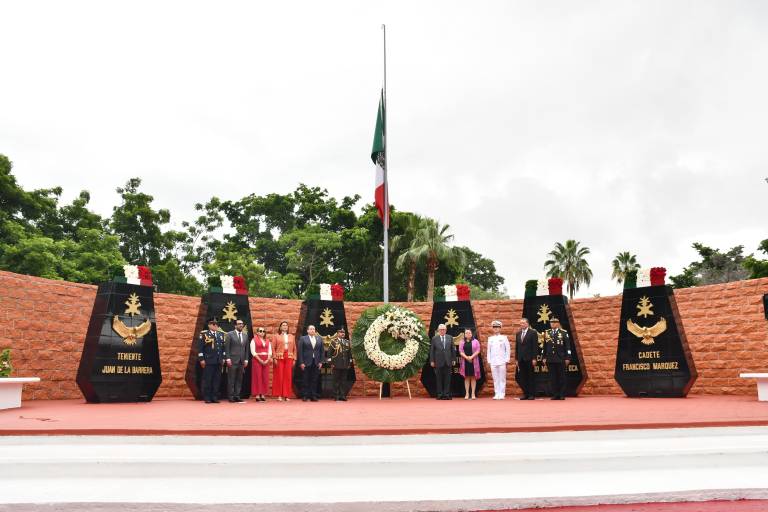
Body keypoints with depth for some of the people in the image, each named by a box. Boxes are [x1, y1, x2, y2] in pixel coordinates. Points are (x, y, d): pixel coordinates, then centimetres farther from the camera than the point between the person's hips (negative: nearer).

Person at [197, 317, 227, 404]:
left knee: (217, 380, 5)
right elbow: (200, 347, -4)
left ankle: (215, 397, 12)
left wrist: (223, 358, 12)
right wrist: (201, 359, -9)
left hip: (219, 361, 5)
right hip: (208, 361, -5)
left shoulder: (221, 334, 15)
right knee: (207, 380, -2)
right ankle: (207, 398, 6)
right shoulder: (204, 334, -1)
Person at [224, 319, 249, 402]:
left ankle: (237, 396, 9)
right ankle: (231, 396, 4)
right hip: (232, 360, -4)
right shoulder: (230, 334, 0)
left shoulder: (245, 335, 13)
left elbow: (246, 348, 14)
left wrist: (246, 359, 7)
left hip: (242, 361, 4)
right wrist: (228, 358, -11)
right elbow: (227, 347, -4)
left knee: (239, 379, 5)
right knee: (231, 379, -2)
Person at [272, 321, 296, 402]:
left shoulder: (291, 336, 14)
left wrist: (294, 359, 3)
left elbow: (294, 348, 11)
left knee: (288, 376, 0)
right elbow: (273, 348, 1)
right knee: (279, 376, -2)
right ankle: (279, 395, 4)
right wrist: (274, 358, -10)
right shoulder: (276, 336, 7)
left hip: (289, 358, 2)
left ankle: (287, 395, 6)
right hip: (279, 358, -2)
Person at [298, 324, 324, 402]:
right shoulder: (303, 338, 3)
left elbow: (322, 351, 10)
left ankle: (313, 395, 7)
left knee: (314, 380, 3)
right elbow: (300, 351, -2)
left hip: (316, 363, 3)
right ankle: (305, 396, 7)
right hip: (306, 363, -2)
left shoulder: (319, 339, 12)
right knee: (305, 380, 1)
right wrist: (301, 362, -9)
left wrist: (321, 362, 2)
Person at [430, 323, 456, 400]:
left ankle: (447, 394, 7)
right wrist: (432, 361, -2)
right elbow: (432, 350, 2)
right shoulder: (434, 339, 2)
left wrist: (453, 359, 5)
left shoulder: (450, 337, 8)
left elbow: (452, 349, 10)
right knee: (439, 379, 3)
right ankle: (440, 395, 8)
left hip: (448, 361, 2)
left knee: (447, 379, 2)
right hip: (438, 362, -1)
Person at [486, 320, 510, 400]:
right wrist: (489, 361, 6)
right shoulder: (490, 338, 11)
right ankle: (497, 394, 9)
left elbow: (508, 349, 2)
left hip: (502, 361, -2)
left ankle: (502, 394, 3)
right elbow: (488, 350, 12)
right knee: (495, 379, 4)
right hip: (493, 362, 2)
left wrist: (506, 360, -3)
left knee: (502, 378, -2)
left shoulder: (504, 338, 3)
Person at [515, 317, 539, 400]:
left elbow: (535, 346, -6)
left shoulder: (533, 333, -2)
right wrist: (516, 359, 10)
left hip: (529, 358, -5)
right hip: (521, 359, 5)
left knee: (530, 377, 0)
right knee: (522, 377, 4)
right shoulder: (518, 334, 14)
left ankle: (532, 394, 6)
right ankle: (525, 394, 11)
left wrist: (534, 358, -12)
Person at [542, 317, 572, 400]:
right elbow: (545, 346, 11)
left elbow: (568, 346, -1)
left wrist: (567, 358, -6)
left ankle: (562, 395, 8)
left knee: (561, 377, 2)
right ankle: (555, 395, 10)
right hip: (550, 359, 3)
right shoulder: (547, 333, 10)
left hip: (561, 359, -3)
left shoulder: (564, 333, 1)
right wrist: (544, 357, 7)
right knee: (553, 378, 4)